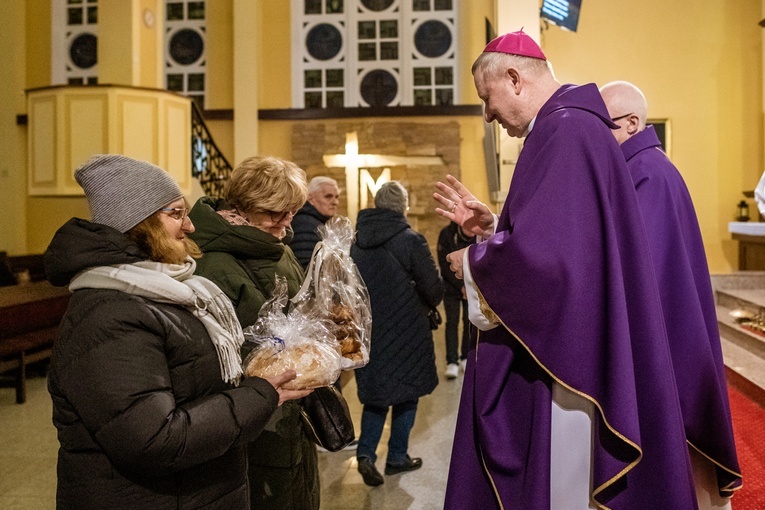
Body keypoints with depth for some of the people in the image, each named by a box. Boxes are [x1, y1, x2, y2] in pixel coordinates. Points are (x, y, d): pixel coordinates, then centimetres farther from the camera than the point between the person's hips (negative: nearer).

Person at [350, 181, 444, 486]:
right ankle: (397, 457, 22)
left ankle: (366, 452, 2)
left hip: (367, 330, 4)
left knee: (376, 390, 16)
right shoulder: (410, 240, -14)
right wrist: (425, 304, 10)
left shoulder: (356, 241, 0)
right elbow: (434, 290, -12)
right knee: (405, 392, 13)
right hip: (406, 331, -4)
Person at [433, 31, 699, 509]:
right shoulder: (566, 128, 13)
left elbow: (544, 252, -29)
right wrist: (489, 226, 10)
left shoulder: (566, 131, -19)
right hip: (560, 349, 10)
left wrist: (473, 261, -11)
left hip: (561, 362, -10)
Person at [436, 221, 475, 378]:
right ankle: (452, 362, -6)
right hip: (451, 287, -2)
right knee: (452, 322, -7)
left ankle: (466, 358, 14)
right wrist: (461, 286, -17)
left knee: (470, 322, 1)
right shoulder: (446, 234, -15)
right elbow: (445, 264, -14)